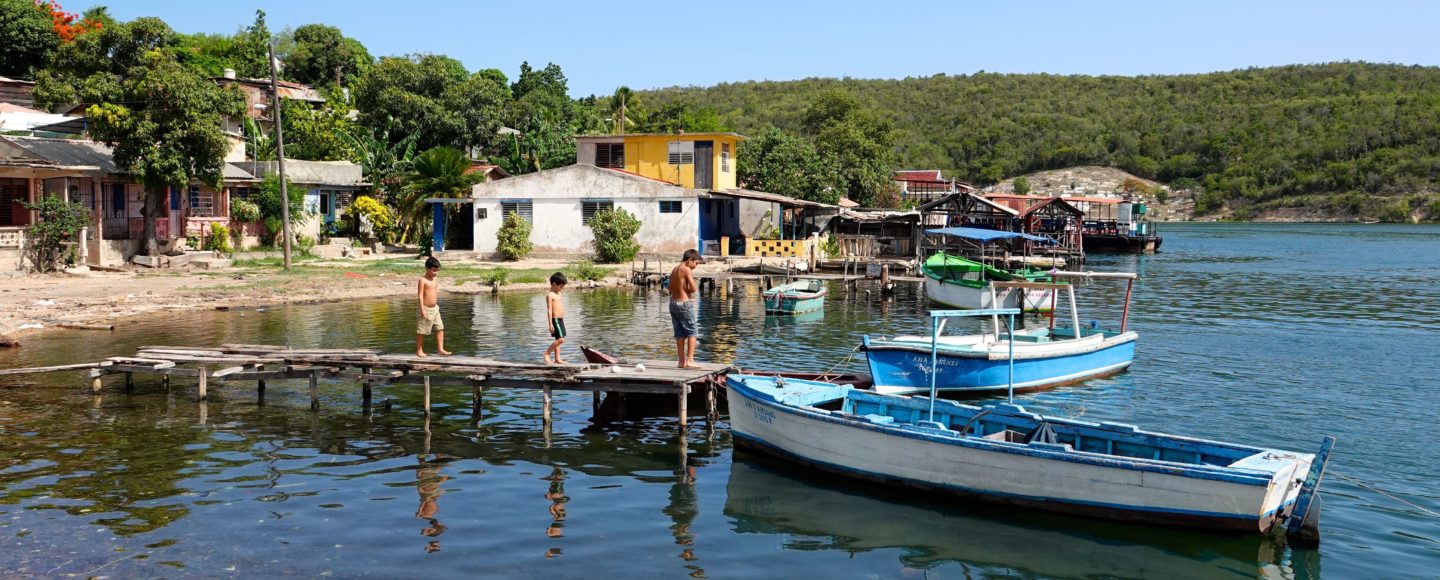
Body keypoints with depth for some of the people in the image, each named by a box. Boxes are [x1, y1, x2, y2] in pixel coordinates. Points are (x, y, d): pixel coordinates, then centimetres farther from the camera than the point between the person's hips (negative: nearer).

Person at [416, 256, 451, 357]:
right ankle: (419, 351, 14)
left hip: (435, 308, 7)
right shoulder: (423, 280, -13)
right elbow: (420, 295, -15)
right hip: (426, 309, -7)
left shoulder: (436, 278, 8)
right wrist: (422, 310, -20)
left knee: (440, 328, 3)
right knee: (421, 331, 4)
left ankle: (440, 349, 6)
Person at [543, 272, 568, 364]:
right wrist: (550, 323, -20)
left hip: (560, 320, 9)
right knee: (561, 339, -15)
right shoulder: (550, 295, -11)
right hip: (555, 319, -9)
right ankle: (547, 353, -4)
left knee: (558, 340, 10)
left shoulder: (558, 294, 16)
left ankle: (557, 359, 14)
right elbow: (549, 310, -16)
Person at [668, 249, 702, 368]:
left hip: (673, 303, 8)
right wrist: (688, 288, 5)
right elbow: (693, 288, -15)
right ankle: (690, 360, -8)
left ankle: (682, 361, 11)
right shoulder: (687, 269, -11)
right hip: (685, 303, -8)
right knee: (692, 333, -2)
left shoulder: (674, 270, 14)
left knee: (680, 334, 10)